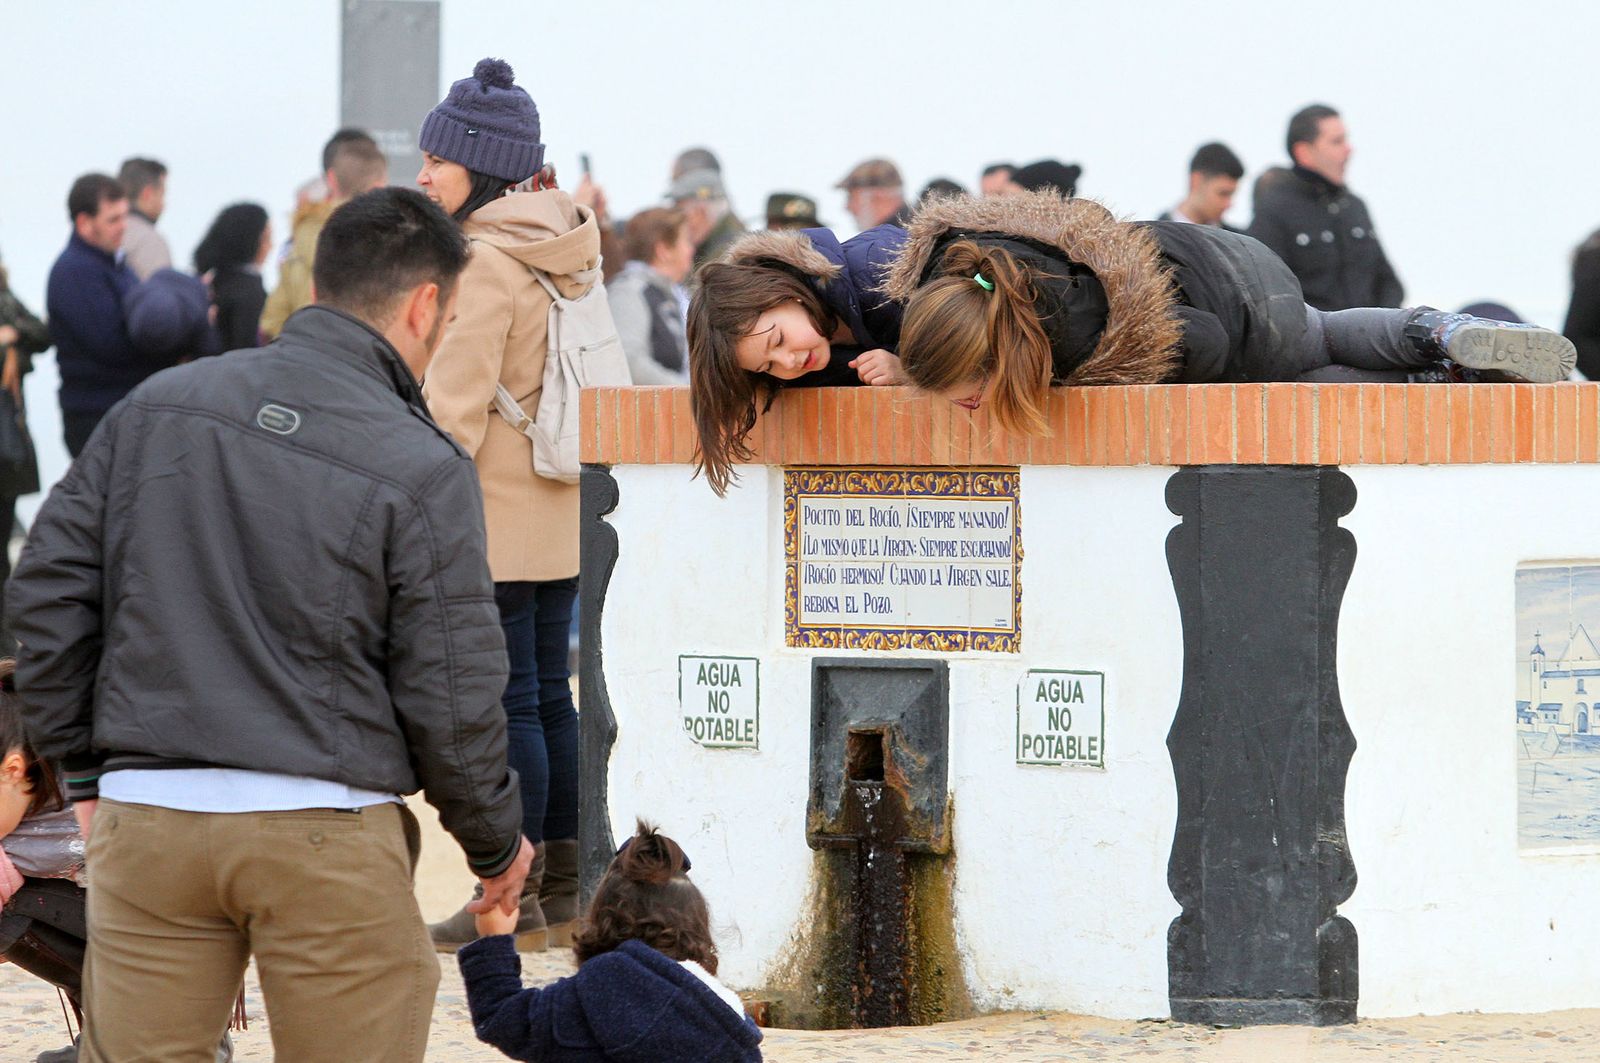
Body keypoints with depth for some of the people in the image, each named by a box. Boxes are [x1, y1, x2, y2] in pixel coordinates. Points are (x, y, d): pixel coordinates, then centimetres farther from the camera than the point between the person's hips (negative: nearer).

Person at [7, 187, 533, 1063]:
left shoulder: (156, 408, 7)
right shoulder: (421, 470, -6)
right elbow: (449, 692, -5)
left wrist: (83, 769, 17)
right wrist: (496, 841, 12)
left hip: (145, 823, 4)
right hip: (325, 832, -3)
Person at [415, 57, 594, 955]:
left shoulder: (482, 262, -15)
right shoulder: (563, 252, 11)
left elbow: (455, 408, -18)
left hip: (497, 517, -9)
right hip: (561, 515, 9)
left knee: (507, 702, -5)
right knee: (549, 693, 13)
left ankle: (514, 900, -3)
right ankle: (566, 888, 17)